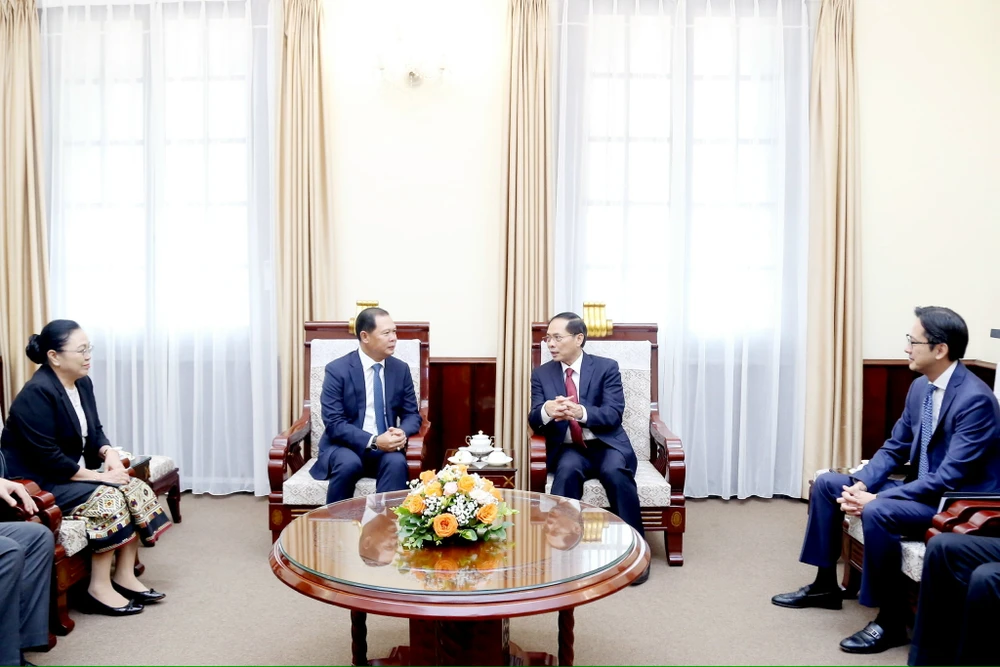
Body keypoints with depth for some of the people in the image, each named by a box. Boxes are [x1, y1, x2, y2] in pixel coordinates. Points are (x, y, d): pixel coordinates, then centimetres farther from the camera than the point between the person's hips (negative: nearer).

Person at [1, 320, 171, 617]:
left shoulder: (82, 383, 5)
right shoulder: (37, 394, -22)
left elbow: (95, 431, 12)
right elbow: (47, 458, -26)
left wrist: (108, 453, -10)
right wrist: (97, 476, -23)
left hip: (73, 473, 9)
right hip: (37, 482, -9)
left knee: (137, 489, -9)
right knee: (109, 499, -26)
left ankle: (125, 577, -4)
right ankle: (99, 589, -15)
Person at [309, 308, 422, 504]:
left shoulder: (401, 369, 4)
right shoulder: (337, 370, -9)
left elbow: (412, 414, 6)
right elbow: (334, 423, -14)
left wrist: (402, 432, -18)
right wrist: (374, 441, -26)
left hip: (385, 448, 2)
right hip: (345, 446, -2)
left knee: (397, 462, -31)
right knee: (349, 463, -35)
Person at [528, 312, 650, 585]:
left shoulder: (606, 367, -2)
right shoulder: (541, 374, 6)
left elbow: (614, 414, -13)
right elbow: (534, 422, -4)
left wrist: (581, 412, -34)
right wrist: (546, 411, -30)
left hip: (607, 445, -1)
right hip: (567, 449, 1)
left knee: (615, 472, -33)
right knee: (567, 471, -33)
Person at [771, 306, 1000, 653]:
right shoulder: (921, 386, 3)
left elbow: (949, 479, -28)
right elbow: (894, 448, 10)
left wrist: (876, 498, -27)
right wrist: (861, 484, -8)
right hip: (921, 489, 9)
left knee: (878, 512, -34)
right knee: (826, 483, 4)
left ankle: (890, 621, -15)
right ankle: (825, 585, 15)